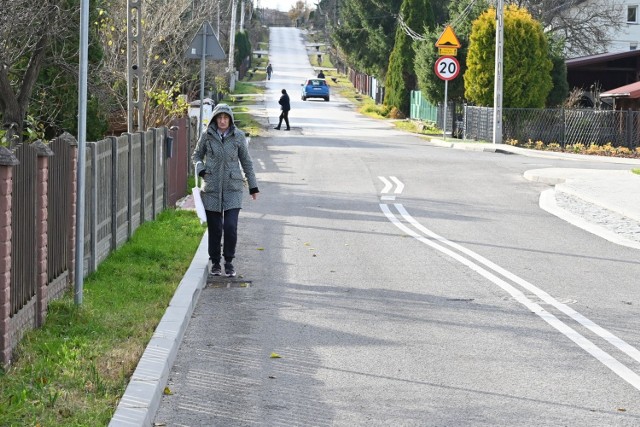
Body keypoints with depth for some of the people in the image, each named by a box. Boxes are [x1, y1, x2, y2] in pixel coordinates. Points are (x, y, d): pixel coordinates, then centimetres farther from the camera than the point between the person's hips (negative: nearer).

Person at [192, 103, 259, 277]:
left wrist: (253, 186, 10)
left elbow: (246, 161, 8)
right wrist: (201, 169, -7)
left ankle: (229, 262, 5)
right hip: (212, 188, 1)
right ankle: (215, 262, 22)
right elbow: (196, 155, 13)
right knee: (214, 228, 5)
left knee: (230, 226, -12)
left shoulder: (238, 136, -2)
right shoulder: (207, 136, -1)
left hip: (233, 188, -1)